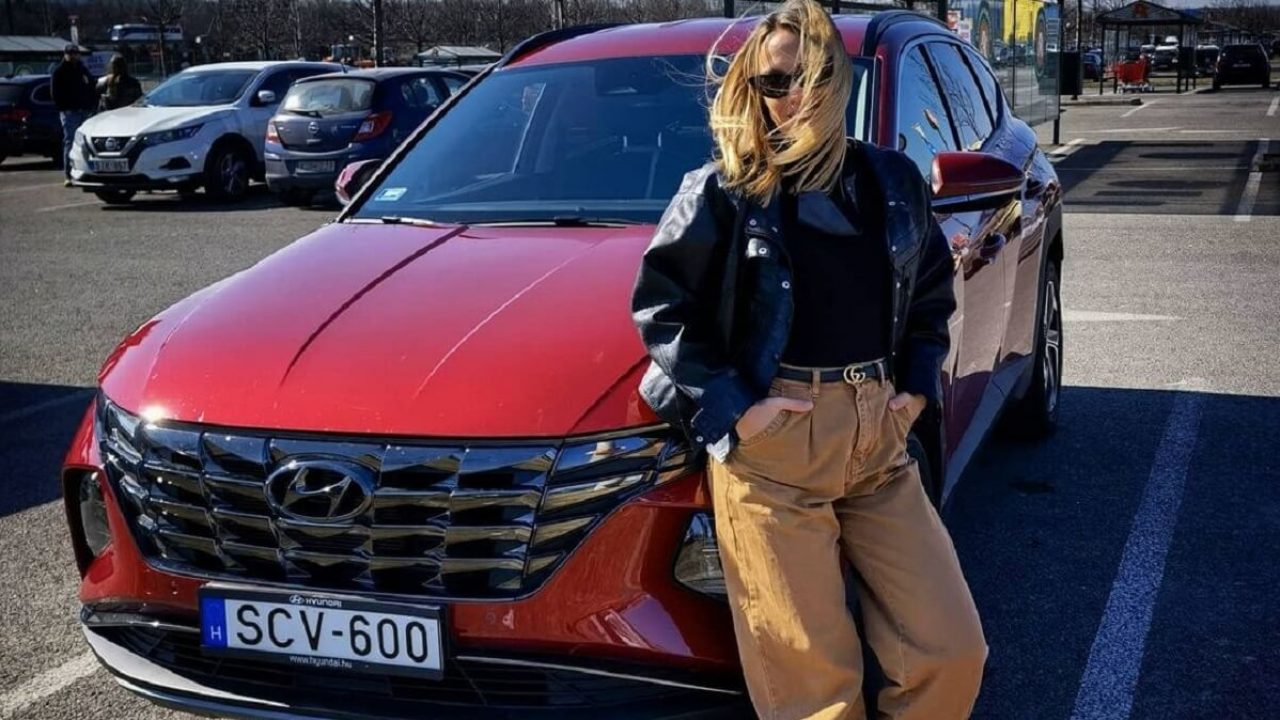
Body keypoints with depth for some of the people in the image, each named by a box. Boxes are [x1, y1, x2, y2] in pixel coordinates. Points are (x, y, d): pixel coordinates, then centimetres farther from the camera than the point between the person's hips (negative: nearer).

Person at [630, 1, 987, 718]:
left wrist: (920, 385, 8)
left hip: (880, 439, 5)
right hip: (772, 449, -4)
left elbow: (933, 291, 21)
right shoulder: (722, 190, -3)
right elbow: (659, 304, -3)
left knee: (954, 649, 5)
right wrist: (729, 408, -10)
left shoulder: (894, 180, 10)